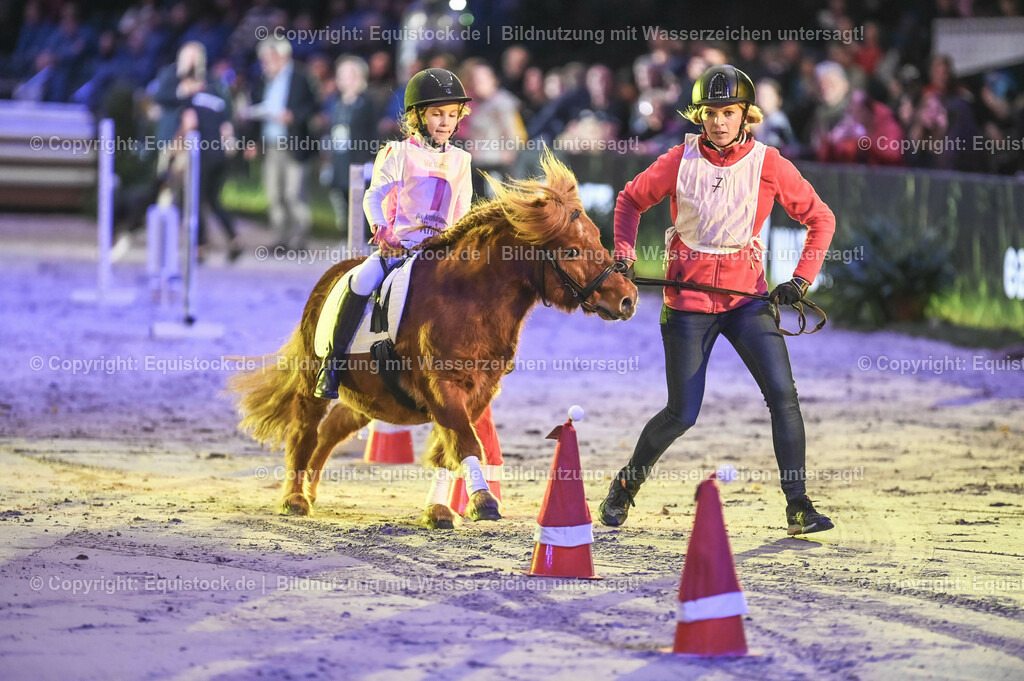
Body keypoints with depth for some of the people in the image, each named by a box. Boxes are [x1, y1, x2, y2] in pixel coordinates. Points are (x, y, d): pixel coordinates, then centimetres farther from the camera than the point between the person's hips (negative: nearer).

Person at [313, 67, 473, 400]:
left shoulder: (460, 161, 14)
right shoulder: (401, 154, 2)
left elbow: (462, 211, 18)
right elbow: (374, 195, -6)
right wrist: (380, 229, -22)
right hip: (397, 244, -4)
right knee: (362, 280, -27)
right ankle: (333, 361, -18)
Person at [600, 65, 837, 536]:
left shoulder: (768, 165, -6)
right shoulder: (680, 161, -5)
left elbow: (820, 218, 3)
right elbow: (631, 200, 12)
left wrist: (802, 279, -6)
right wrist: (623, 253, -2)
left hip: (746, 297, 1)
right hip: (688, 301, -1)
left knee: (782, 394, -15)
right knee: (682, 414, -1)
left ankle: (798, 506, -8)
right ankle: (626, 485, 25)